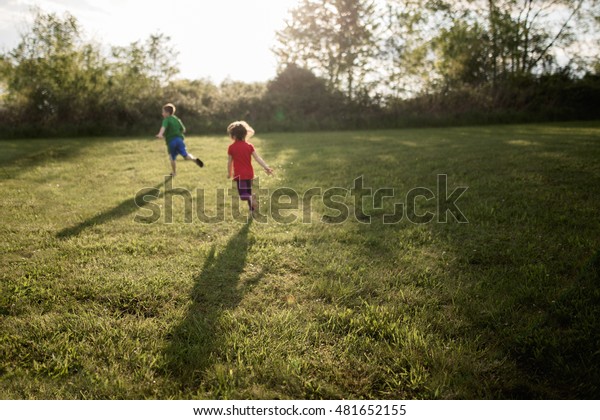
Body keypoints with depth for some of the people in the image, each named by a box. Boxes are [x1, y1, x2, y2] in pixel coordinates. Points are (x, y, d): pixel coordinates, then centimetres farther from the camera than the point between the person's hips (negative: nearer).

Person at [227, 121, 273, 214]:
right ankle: (251, 210, 24)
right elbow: (258, 158, -3)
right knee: (248, 192, 19)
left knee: (243, 194, -8)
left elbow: (229, 162, 1)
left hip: (239, 174, -4)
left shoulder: (232, 147, -6)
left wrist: (229, 173, 15)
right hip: (249, 173, 5)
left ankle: (252, 198, -37)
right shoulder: (249, 146, 2)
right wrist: (266, 167, -2)